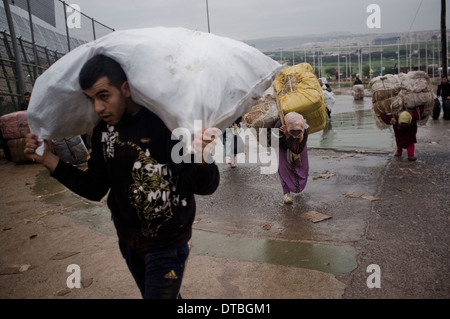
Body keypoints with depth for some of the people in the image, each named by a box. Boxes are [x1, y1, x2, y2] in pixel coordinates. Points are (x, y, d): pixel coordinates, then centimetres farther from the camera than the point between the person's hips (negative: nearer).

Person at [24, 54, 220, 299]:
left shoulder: (164, 122, -23)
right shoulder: (103, 131, -4)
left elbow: (204, 187, -24)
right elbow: (95, 189, 4)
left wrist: (202, 160, -48)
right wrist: (49, 161, -6)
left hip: (167, 244, -6)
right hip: (128, 242, 7)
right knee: (149, 293, 26)